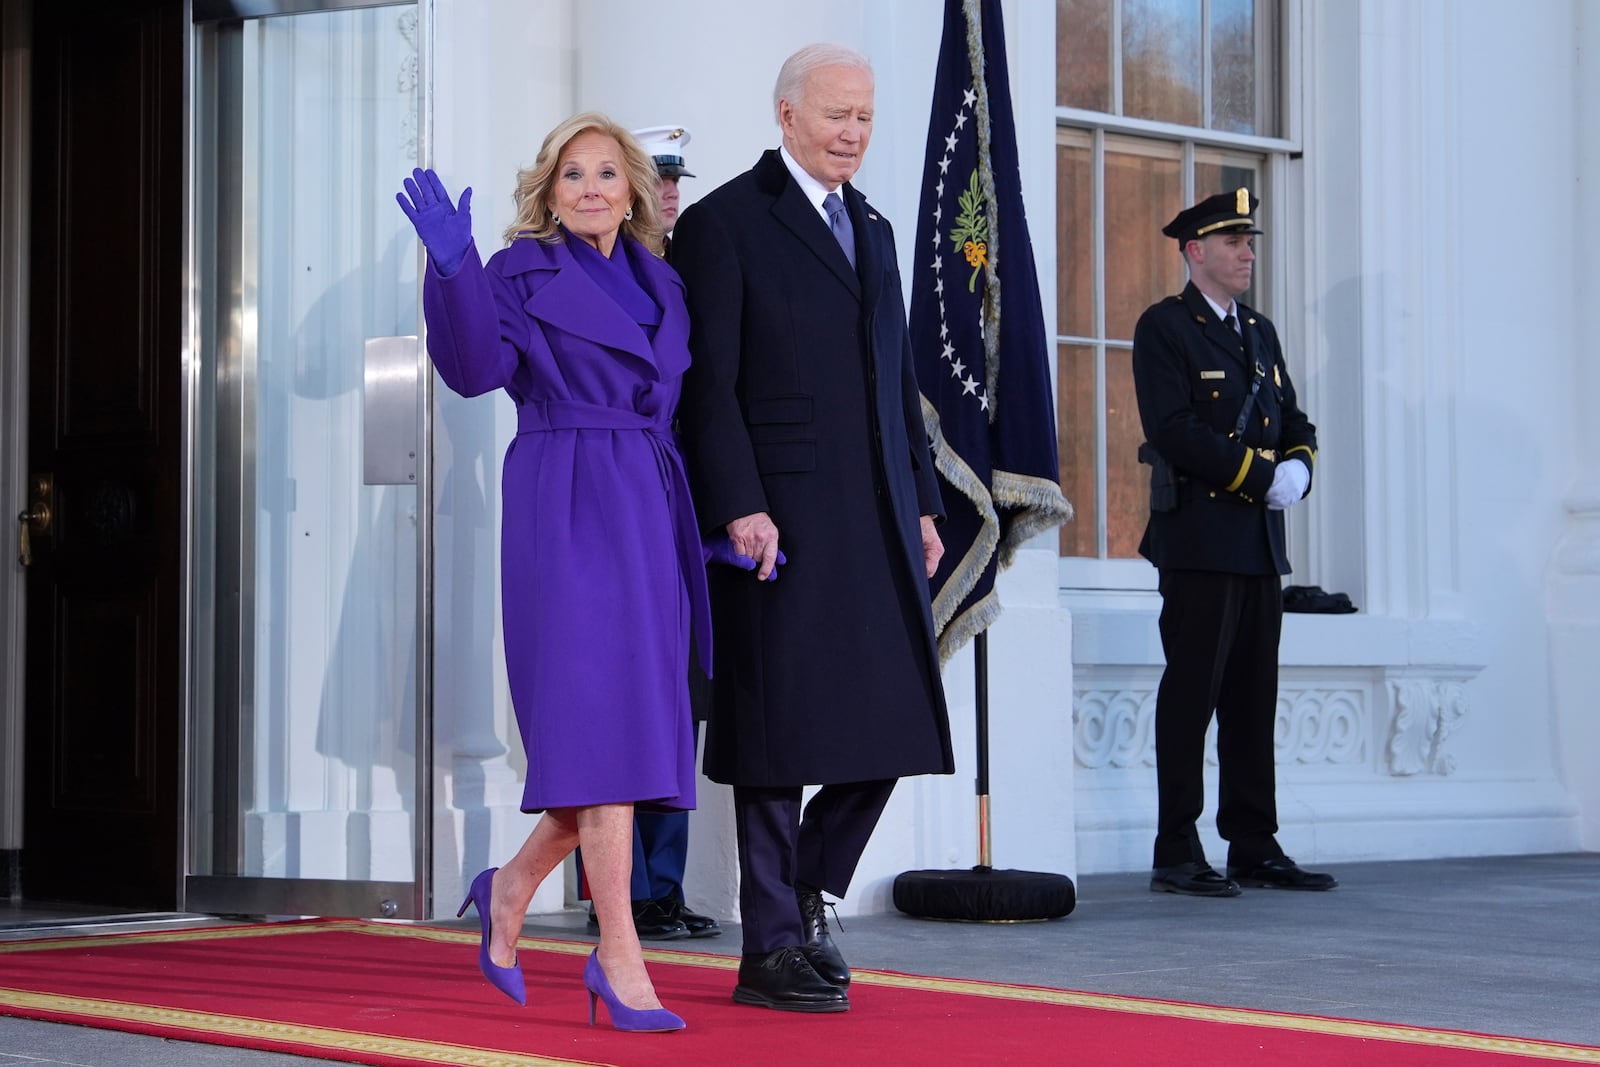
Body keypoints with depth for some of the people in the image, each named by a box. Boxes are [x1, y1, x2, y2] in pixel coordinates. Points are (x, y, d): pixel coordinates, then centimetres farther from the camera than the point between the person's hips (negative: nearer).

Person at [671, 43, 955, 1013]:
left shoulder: (873, 229, 19)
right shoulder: (725, 223, -3)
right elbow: (709, 382, -9)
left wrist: (923, 502, 14)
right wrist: (739, 507, -17)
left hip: (878, 523, 7)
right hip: (781, 518, -7)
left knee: (887, 723, 6)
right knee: (781, 729, -1)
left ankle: (807, 893, 24)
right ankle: (772, 948, 7)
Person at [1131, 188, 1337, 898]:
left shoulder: (1260, 333, 20)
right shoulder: (1164, 328, -4)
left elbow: (1294, 423, 21)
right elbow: (1175, 432, -15)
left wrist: (1298, 467, -2)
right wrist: (1261, 475, -15)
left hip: (1261, 543, 8)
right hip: (1199, 540, -8)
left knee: (1254, 700, 9)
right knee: (1192, 695, -7)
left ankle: (1255, 848, 14)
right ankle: (1177, 856, -4)